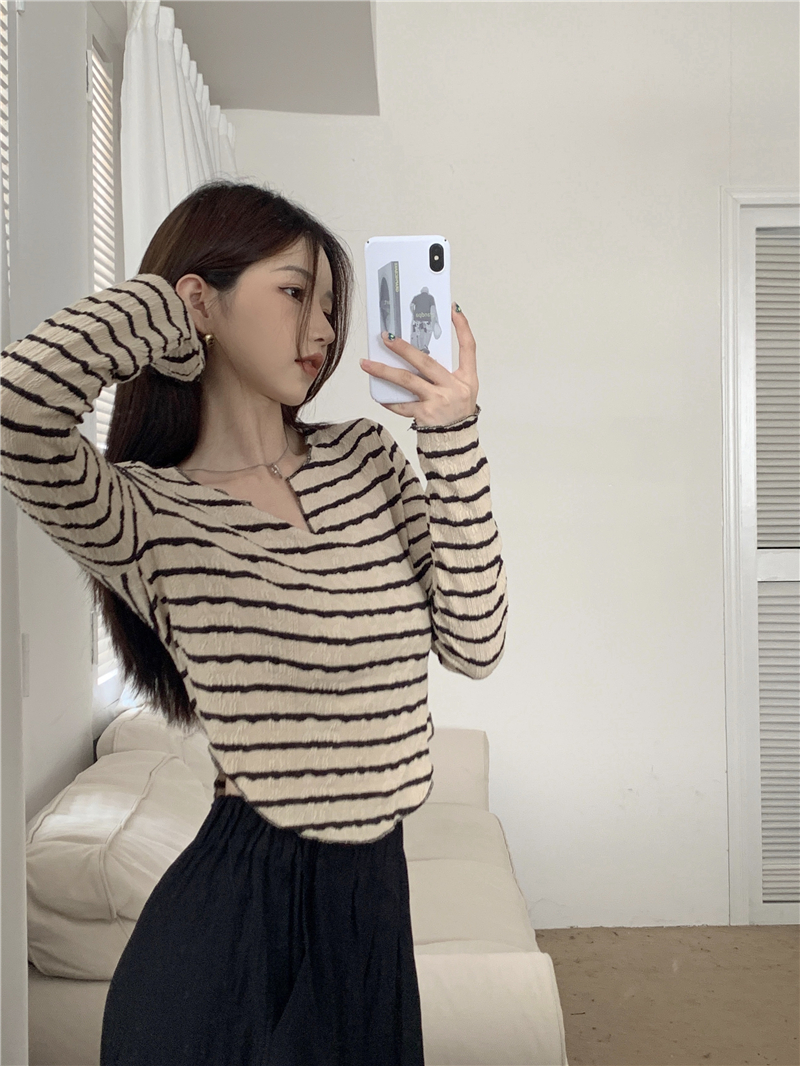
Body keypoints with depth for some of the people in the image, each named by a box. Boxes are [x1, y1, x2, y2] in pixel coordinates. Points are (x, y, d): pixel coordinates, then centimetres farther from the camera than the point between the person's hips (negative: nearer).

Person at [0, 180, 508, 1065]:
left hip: (373, 898, 5)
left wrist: (451, 435, -10)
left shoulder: (365, 456, 2)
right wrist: (164, 299, -16)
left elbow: (473, 643, -4)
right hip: (236, 904, -5)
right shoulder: (144, 513, -12)